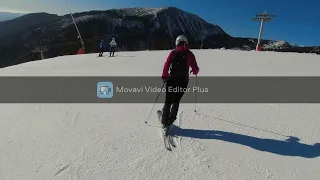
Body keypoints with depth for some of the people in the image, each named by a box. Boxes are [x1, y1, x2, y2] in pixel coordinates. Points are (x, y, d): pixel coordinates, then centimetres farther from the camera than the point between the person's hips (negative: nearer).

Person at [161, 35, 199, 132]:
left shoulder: (173, 52, -1)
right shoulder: (190, 54, 1)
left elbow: (166, 64, -10)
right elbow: (195, 69, 1)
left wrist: (164, 76, 0)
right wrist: (196, 71, 23)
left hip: (172, 80, -1)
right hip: (183, 81, 1)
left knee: (168, 102, 10)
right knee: (176, 101, 18)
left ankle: (165, 123, 8)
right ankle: (171, 119, 5)